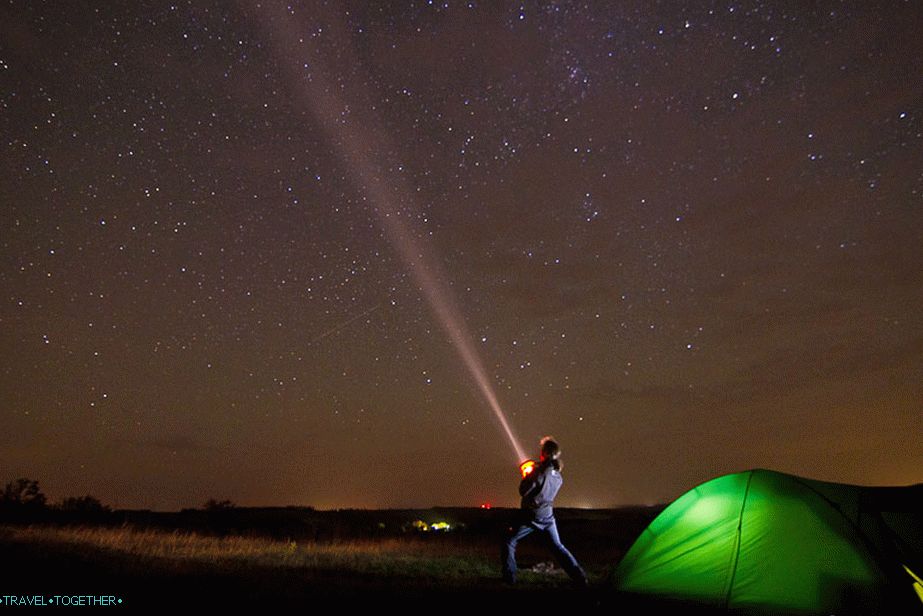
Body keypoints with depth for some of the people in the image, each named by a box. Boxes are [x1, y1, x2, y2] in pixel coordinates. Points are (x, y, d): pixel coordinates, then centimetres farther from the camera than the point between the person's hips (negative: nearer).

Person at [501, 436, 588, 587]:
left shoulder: (539, 471, -21)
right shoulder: (558, 476, 1)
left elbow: (523, 491, -16)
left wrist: (526, 477, 1)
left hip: (532, 516, -6)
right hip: (548, 516, 6)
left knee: (510, 543, 9)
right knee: (558, 547, 18)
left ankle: (509, 576, 5)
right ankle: (580, 577, 12)